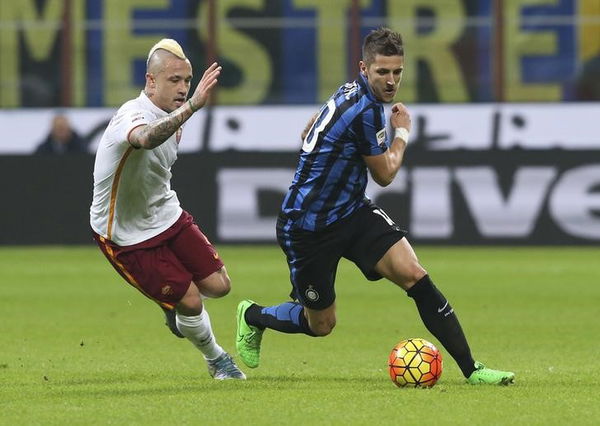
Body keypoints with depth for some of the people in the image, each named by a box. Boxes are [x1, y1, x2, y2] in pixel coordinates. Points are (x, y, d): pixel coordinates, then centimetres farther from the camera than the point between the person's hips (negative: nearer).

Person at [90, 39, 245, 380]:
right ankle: (217, 360, 19)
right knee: (190, 302, -8)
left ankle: (177, 309, 34)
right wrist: (192, 107, -67)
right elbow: (146, 138, -56)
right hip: (127, 234, -8)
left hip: (167, 216, 8)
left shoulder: (173, 116, 1)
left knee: (218, 285, 2)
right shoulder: (133, 115, -29)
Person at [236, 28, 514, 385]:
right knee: (320, 324, 8)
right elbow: (385, 175, -10)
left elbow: (308, 133, 20)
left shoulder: (350, 93, 3)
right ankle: (253, 316, 39)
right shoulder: (365, 111, -25)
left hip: (352, 212, 8)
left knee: (414, 275, -12)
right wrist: (403, 132, 4)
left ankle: (471, 369, -13)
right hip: (307, 229, -8)